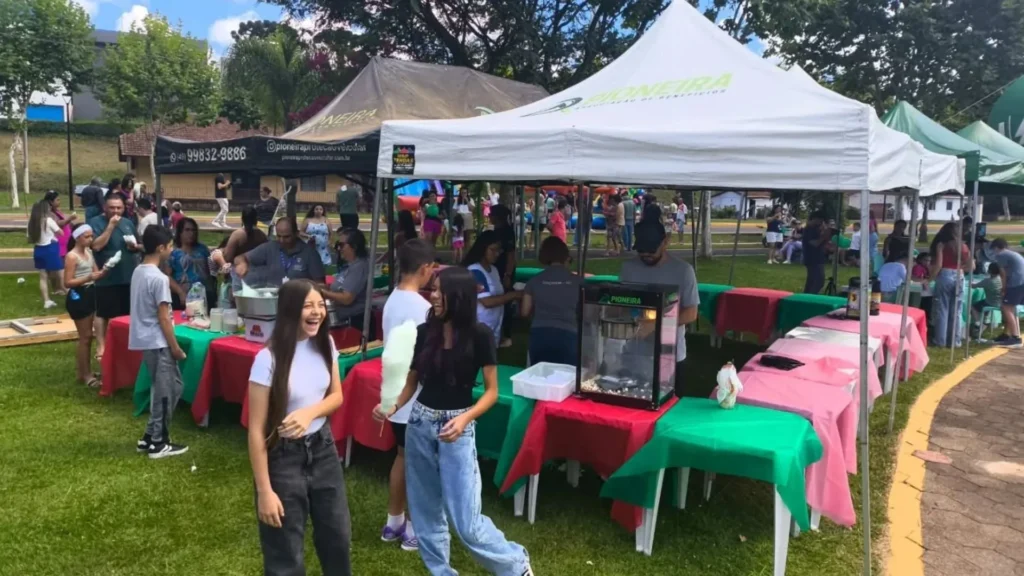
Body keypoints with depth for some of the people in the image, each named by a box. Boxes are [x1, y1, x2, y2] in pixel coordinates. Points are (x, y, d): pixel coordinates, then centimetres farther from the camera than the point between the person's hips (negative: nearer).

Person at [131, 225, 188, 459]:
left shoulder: (138, 271, 9)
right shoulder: (159, 278, -19)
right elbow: (163, 318, -18)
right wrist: (175, 347, -12)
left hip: (145, 339, 9)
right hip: (158, 342, -9)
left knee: (164, 388, 17)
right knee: (166, 390, 1)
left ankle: (150, 437, 21)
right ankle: (158, 443, 9)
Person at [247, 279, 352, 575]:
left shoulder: (325, 345, -4)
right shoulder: (269, 359, -21)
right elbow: (256, 431, -17)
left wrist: (310, 412, -16)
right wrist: (264, 491, -15)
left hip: (322, 448, 5)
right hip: (284, 456, -5)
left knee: (338, 536, 19)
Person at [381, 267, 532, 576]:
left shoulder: (479, 335, -11)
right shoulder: (424, 332, 0)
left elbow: (491, 391, -7)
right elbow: (411, 382, 8)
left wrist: (465, 418, -22)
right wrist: (393, 406, -11)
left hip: (457, 428, -5)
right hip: (419, 424, 5)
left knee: (465, 520, -3)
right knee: (425, 511, 13)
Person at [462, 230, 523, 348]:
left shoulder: (494, 270, 11)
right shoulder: (475, 271, -16)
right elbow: (487, 301, -22)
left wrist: (513, 296, -1)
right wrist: (513, 295, -18)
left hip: (494, 330, 9)